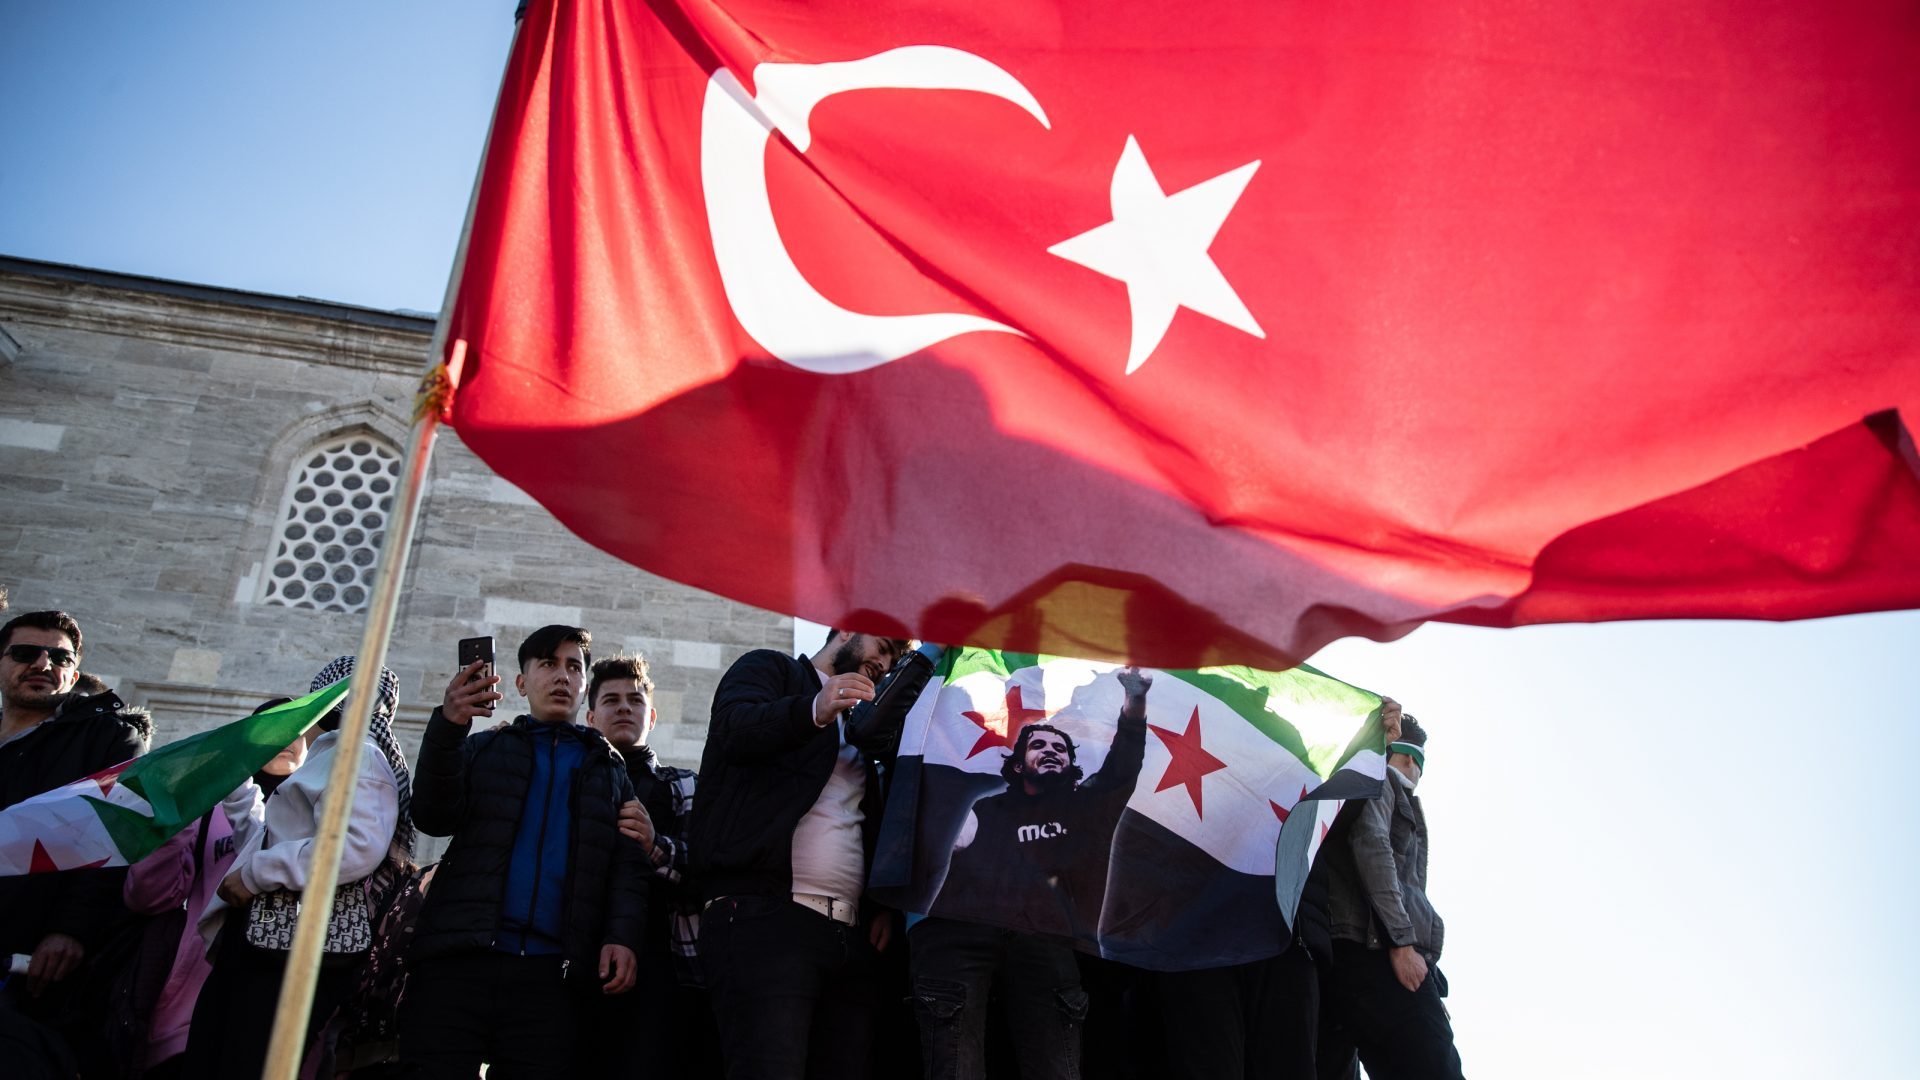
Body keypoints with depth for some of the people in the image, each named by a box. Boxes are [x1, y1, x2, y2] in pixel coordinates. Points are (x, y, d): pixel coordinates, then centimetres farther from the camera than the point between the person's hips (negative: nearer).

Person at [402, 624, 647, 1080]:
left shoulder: (609, 768, 20)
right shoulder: (484, 747, 19)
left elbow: (628, 865, 11)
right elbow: (435, 818, 2)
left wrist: (622, 935, -8)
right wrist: (448, 727, -14)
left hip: (550, 973, 0)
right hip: (458, 960, 0)